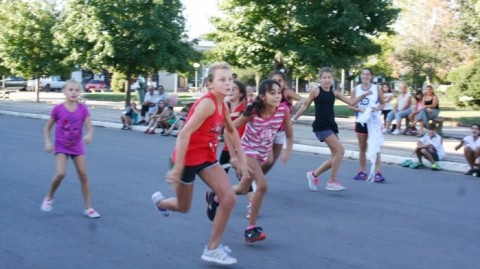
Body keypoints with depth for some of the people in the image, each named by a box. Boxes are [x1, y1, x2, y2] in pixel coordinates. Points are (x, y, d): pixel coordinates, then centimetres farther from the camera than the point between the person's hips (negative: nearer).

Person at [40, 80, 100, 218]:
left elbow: (90, 127, -13)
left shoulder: (83, 109, -7)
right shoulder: (58, 109, -10)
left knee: (83, 175, 0)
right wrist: (47, 143, -11)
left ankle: (88, 208, 11)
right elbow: (47, 128, 1)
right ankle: (49, 197, 9)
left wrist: (89, 135, -35)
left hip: (77, 146, 2)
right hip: (61, 146, -2)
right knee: (61, 173, -19)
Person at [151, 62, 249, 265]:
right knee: (183, 207, 11)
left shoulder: (223, 105, 1)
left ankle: (213, 248, 4)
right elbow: (184, 134, -29)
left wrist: (241, 160, 15)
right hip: (188, 158, -7)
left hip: (207, 157, 7)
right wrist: (177, 168, -28)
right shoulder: (207, 103, -25)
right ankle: (160, 201, 47)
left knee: (229, 198, -8)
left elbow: (231, 131, 18)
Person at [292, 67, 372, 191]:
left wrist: (363, 95, -5)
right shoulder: (316, 90, -5)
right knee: (340, 151, -16)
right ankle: (332, 182, -5)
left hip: (332, 126, 7)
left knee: (336, 156, 6)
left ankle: (314, 174, 23)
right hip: (320, 126, -7)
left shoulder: (334, 93, 9)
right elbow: (305, 106, 3)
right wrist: (294, 118, 6)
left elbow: (351, 102, 9)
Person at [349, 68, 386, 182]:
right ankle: (362, 172, 16)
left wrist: (377, 108, -17)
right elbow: (351, 105, 3)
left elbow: (382, 104, 4)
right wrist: (360, 109, -15)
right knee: (362, 148, 8)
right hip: (361, 121, 2)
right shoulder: (356, 89, 2)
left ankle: (378, 173, -8)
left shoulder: (377, 89, -1)